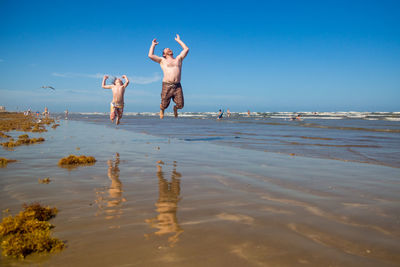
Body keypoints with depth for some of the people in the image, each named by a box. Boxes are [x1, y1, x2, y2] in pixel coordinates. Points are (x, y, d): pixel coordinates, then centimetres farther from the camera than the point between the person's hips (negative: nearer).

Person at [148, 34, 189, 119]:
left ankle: (175, 108, 30)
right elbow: (150, 55, 4)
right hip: (167, 86, -2)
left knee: (180, 105, -7)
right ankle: (162, 109, 37)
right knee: (164, 105, 0)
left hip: (177, 86, 2)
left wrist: (178, 40, 31)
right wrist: (153, 45, 17)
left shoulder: (178, 59, 23)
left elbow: (186, 49, 22)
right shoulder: (162, 60, 15)